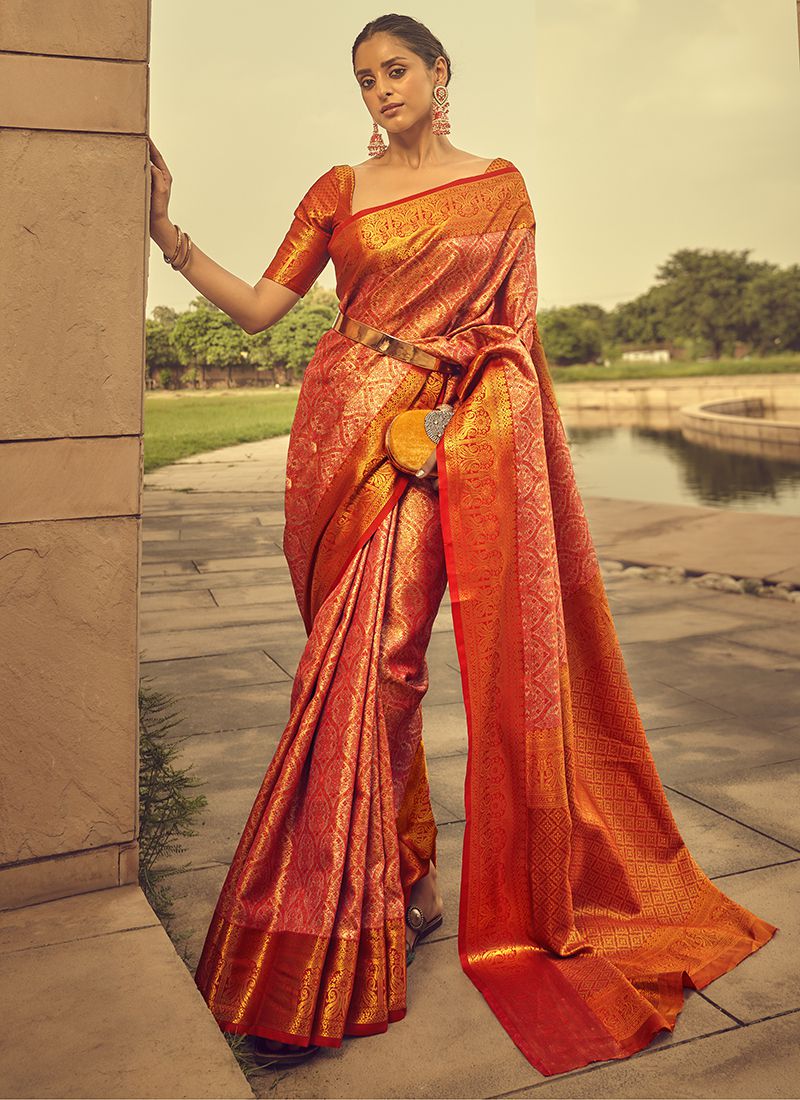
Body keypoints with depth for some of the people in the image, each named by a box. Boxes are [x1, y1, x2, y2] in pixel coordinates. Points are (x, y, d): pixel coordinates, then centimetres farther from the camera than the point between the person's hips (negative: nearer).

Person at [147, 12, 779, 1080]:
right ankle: (407, 886, 19)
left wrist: (470, 425, -5)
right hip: (342, 430, 3)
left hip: (439, 436, -3)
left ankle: (318, 962, -5)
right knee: (369, 663, 2)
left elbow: (511, 331, 9)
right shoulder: (339, 190, 15)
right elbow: (260, 307, 8)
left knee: (367, 661, -13)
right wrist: (168, 234, -4)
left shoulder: (500, 185, 13)